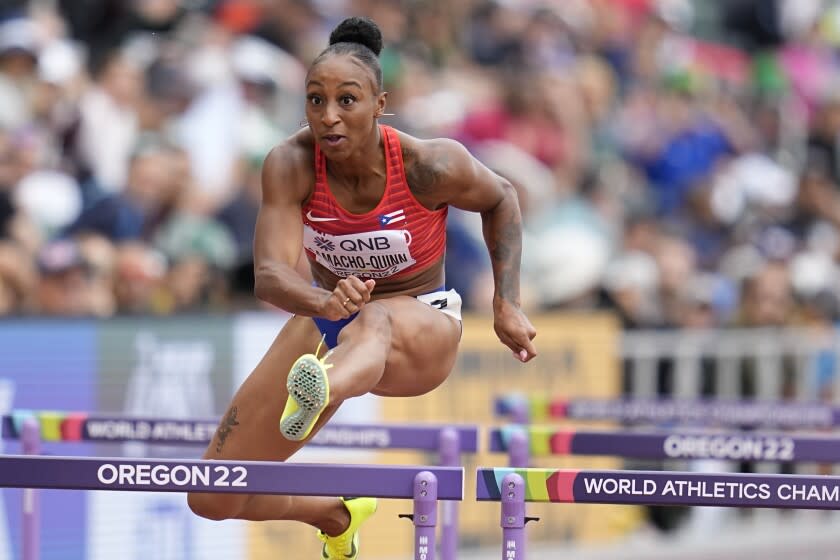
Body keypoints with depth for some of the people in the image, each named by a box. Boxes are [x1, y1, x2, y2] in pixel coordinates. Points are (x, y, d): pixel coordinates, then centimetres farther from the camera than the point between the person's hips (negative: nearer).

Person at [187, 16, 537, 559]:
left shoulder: (429, 165, -24)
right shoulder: (292, 164, -22)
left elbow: (500, 198, -1)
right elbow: (269, 274, -33)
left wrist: (507, 305, -6)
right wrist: (325, 303, -55)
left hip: (421, 328, -4)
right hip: (327, 318, 4)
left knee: (375, 320, -45)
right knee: (212, 501, 0)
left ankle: (320, 397, -81)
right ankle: (338, 515, 31)